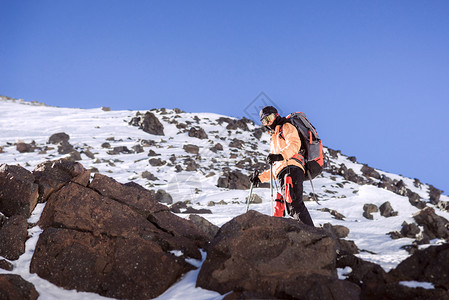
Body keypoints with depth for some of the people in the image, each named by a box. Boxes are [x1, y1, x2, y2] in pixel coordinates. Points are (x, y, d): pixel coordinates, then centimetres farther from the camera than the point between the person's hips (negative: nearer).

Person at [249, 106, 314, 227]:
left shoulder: (286, 127, 16)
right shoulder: (274, 141, 41)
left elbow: (295, 144, -7)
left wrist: (281, 155, -22)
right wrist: (260, 177, 30)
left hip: (291, 168, -9)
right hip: (282, 175, 9)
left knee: (294, 203, -27)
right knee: (293, 209, -8)